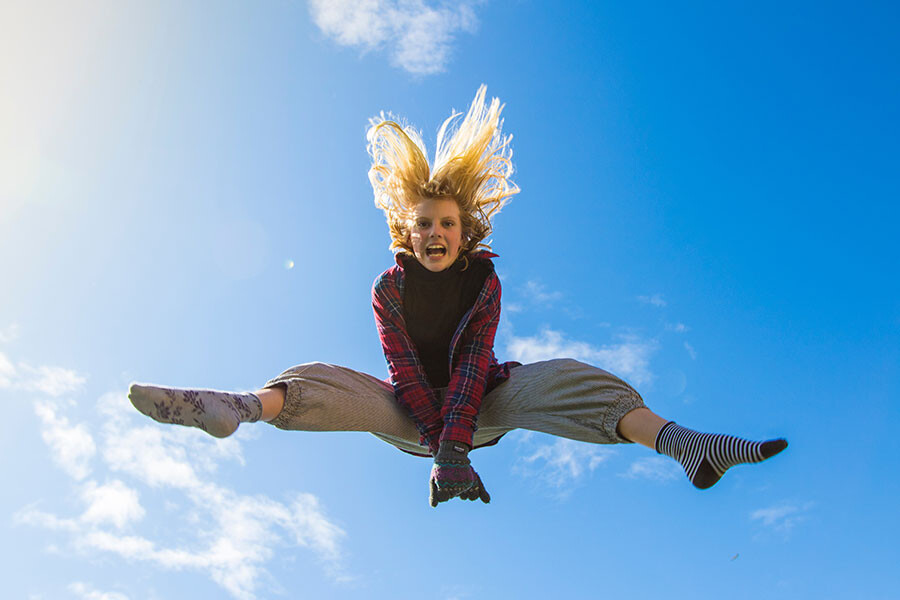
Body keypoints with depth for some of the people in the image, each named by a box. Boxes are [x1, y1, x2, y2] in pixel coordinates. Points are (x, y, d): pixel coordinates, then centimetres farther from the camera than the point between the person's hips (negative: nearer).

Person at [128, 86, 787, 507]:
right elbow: (405, 370, -18)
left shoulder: (484, 282, -10)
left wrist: (454, 447, -33)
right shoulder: (391, 287, -9)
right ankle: (239, 408, -51)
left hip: (480, 405, -1)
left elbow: (473, 368, -21)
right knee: (326, 381, -22)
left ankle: (679, 440, -43)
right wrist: (438, 444, -30)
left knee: (555, 378, -27)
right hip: (413, 413, 1)